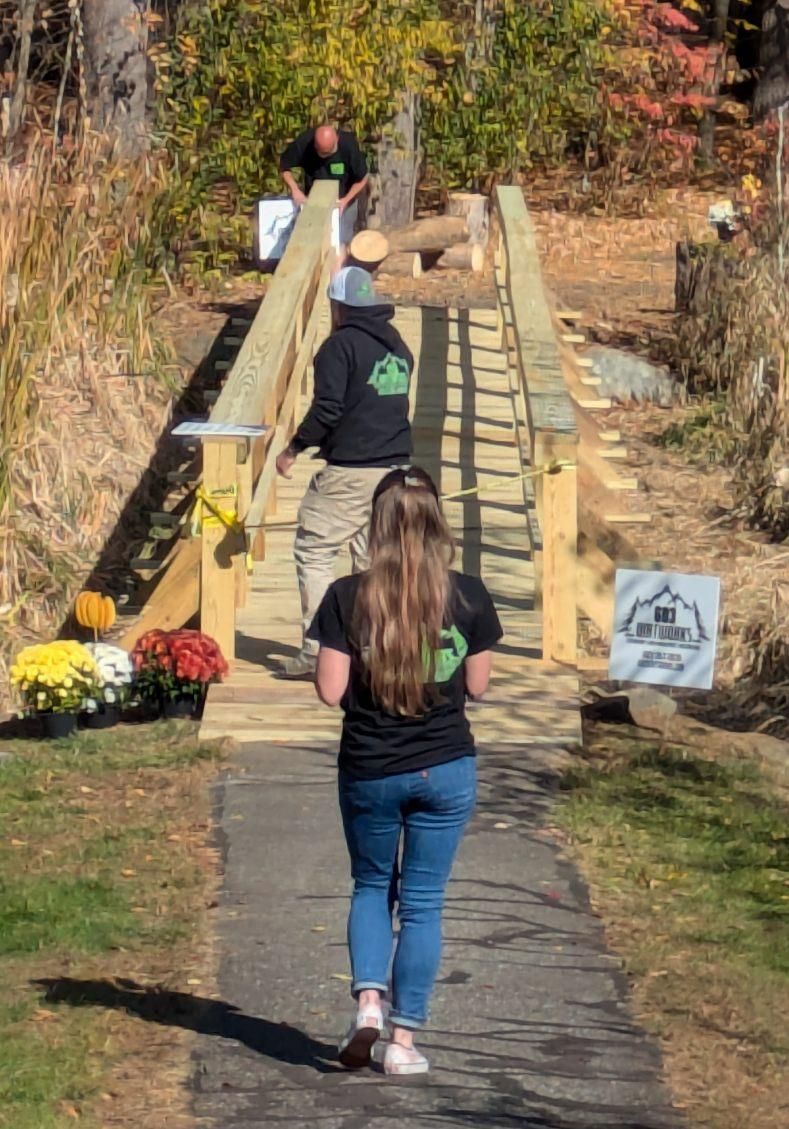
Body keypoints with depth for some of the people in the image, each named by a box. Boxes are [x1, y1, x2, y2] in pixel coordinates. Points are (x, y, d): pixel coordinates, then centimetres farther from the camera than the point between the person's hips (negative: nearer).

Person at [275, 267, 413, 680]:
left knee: (313, 551, 0)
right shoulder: (398, 345, 14)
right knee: (374, 560, 12)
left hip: (349, 471, -7)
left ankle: (317, 651, -5)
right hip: (395, 467, 7)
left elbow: (327, 409, -16)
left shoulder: (341, 345, -11)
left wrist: (293, 449, -6)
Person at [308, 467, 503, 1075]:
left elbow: (330, 690, -9)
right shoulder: (467, 596, -7)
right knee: (424, 902, 9)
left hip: (368, 771, 0)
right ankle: (404, 1040, 8)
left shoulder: (348, 598, -11)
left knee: (372, 886, 21)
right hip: (446, 770, 0)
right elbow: (477, 685, 1)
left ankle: (368, 999, 0)